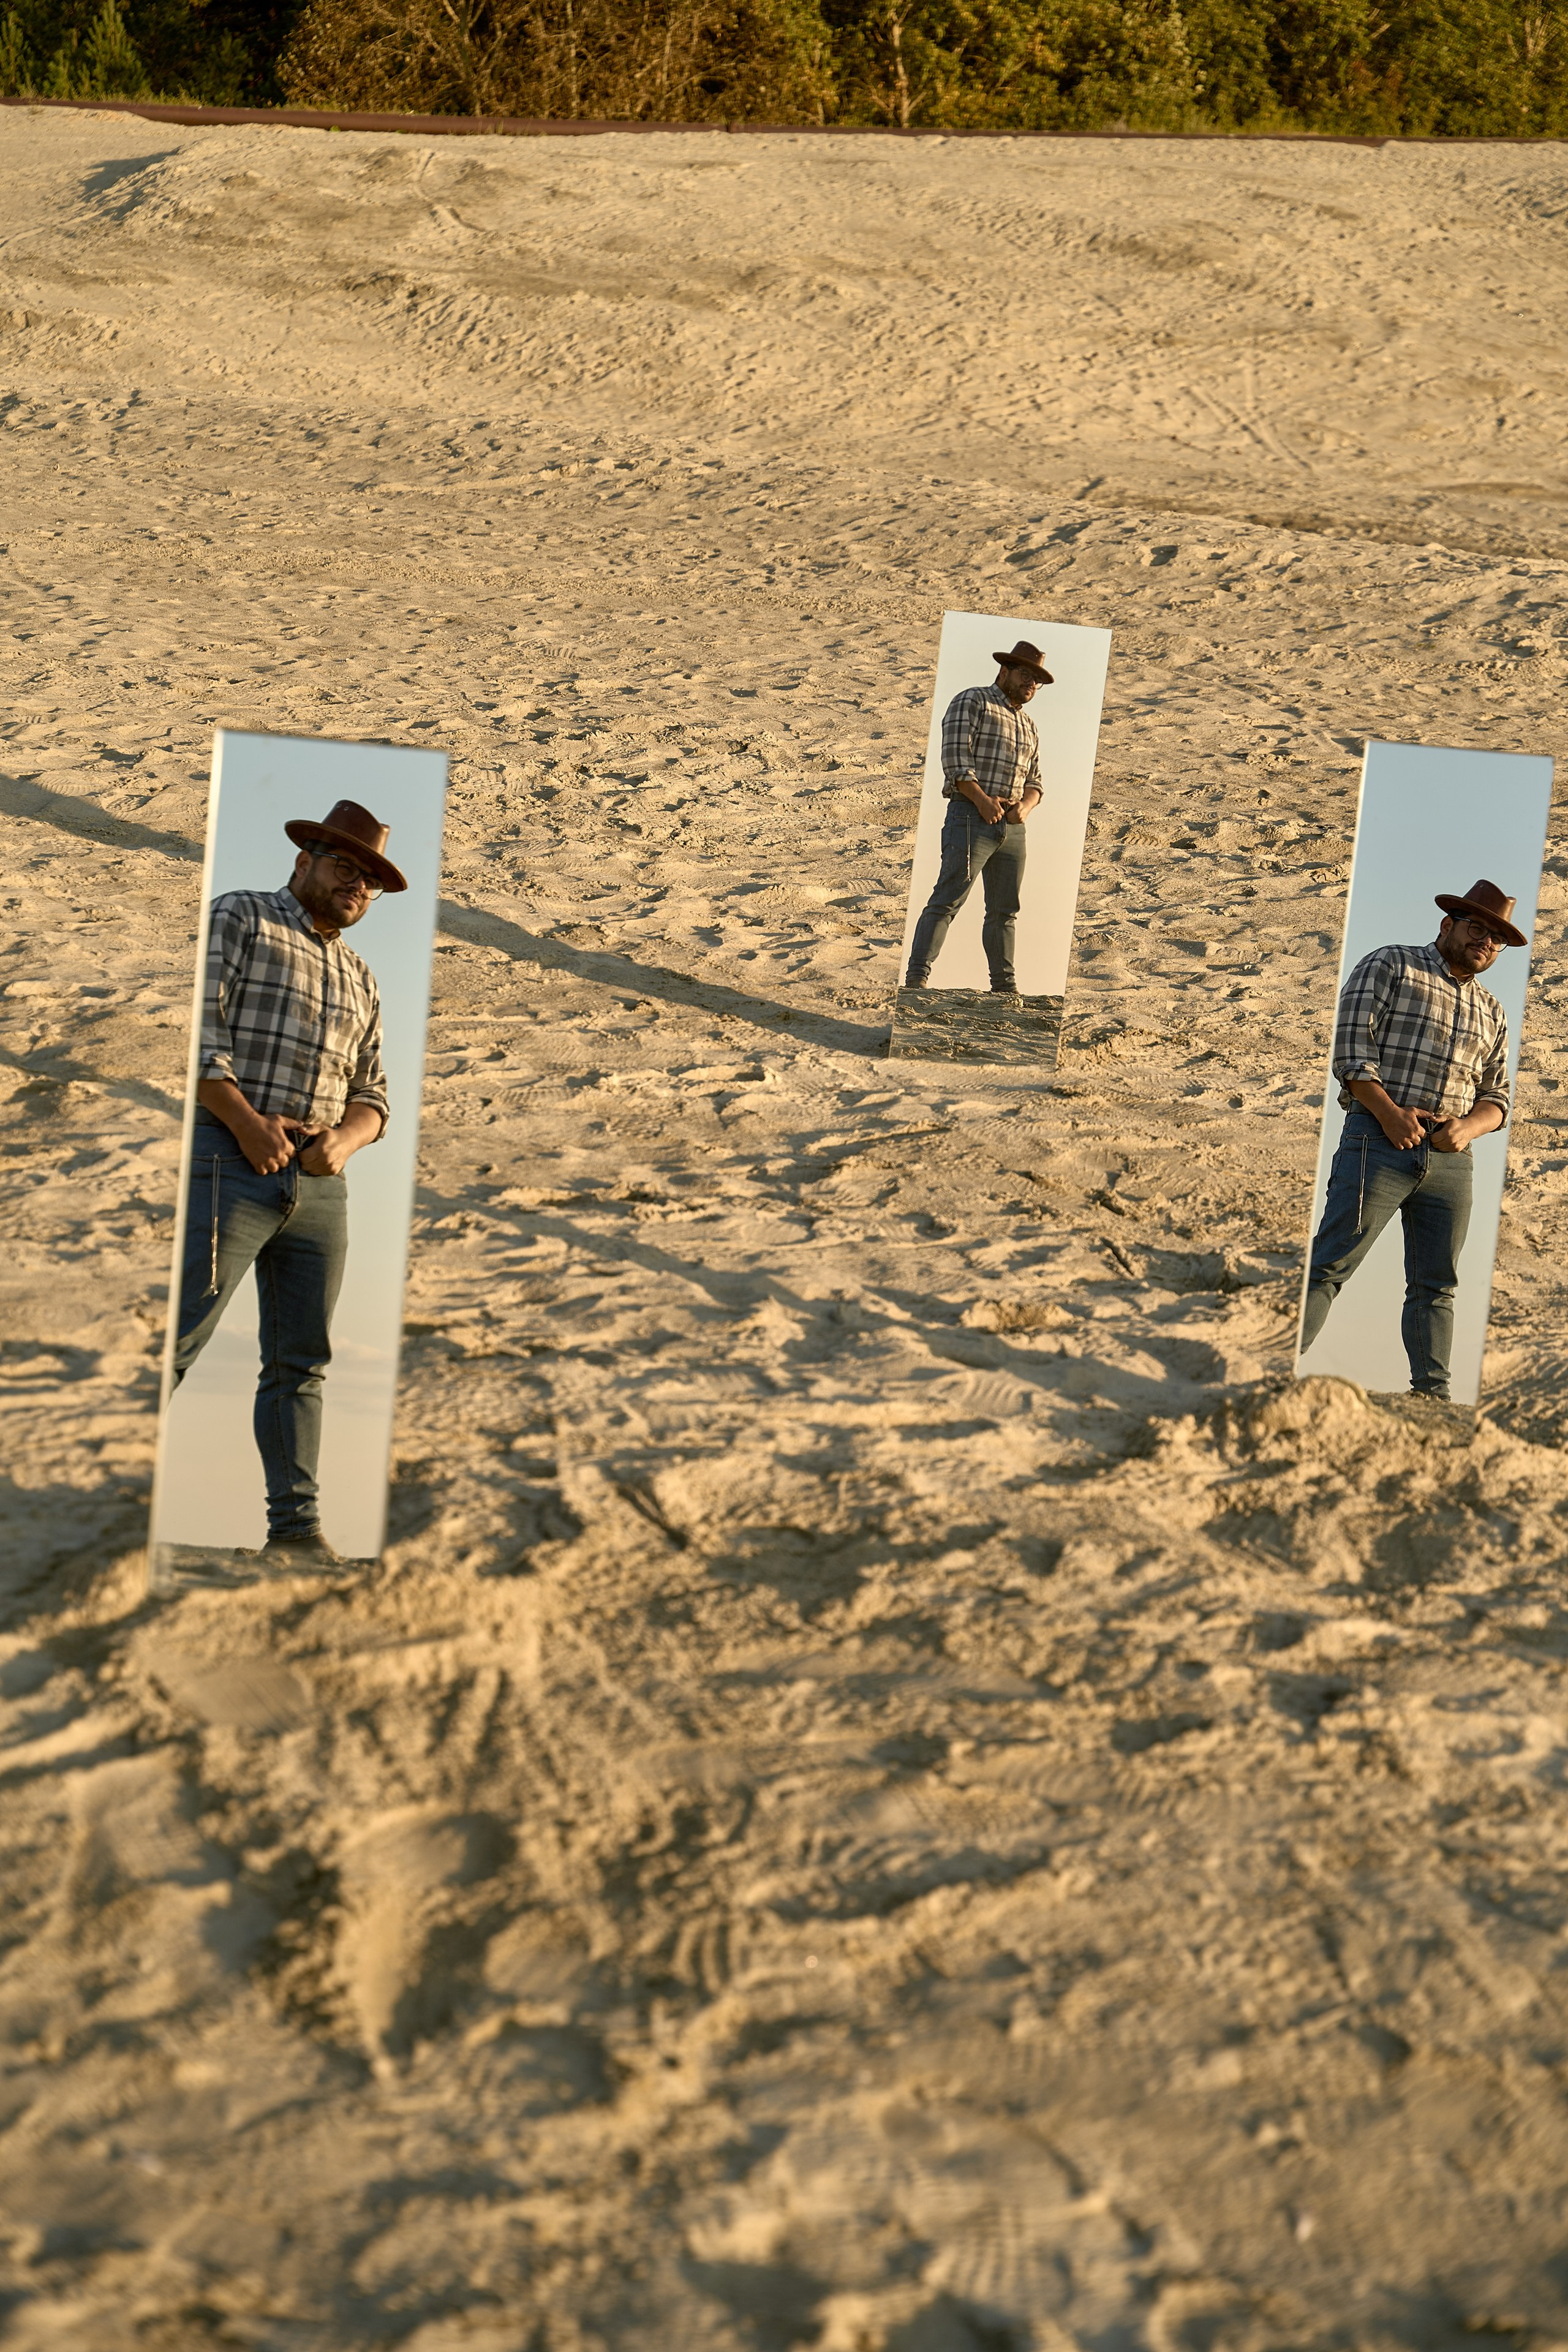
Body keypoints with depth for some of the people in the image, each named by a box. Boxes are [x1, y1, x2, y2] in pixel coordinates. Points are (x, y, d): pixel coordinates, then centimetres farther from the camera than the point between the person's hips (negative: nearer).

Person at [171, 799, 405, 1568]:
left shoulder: (360, 980, 24)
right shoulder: (237, 918, 6)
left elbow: (371, 1094, 20)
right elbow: (197, 1027, -6)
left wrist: (346, 1137, -3)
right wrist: (245, 1121, -16)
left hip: (320, 1180, 7)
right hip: (229, 1158, -7)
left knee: (300, 1362, 5)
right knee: (176, 1336, -14)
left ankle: (296, 1527, 6)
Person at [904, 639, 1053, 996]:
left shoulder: (1028, 726, 24)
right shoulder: (972, 702, 1)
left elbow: (1033, 782, 22)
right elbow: (955, 757, -11)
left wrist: (1025, 805, -1)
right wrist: (981, 799, -20)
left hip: (1011, 827, 7)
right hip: (971, 818, -7)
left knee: (1005, 910, 9)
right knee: (947, 900, -13)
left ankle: (1004, 986, 13)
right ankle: (917, 978, -16)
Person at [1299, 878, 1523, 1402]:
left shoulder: (1492, 1013, 21)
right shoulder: (1390, 966, 6)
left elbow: (1497, 1096, 19)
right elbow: (1351, 1045, -4)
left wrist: (1469, 1125, -4)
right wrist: (1389, 1112, -14)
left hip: (1450, 1160, 6)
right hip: (1380, 1143, -6)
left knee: (1435, 1285, 4)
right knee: (1330, 1265, -11)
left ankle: (1432, 1395, 6)